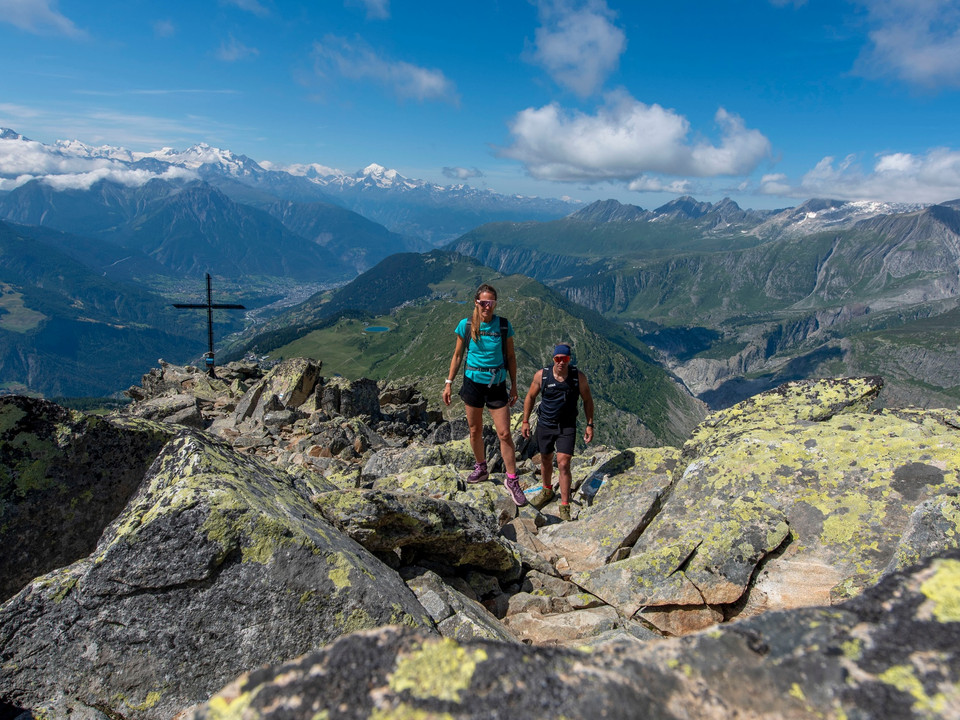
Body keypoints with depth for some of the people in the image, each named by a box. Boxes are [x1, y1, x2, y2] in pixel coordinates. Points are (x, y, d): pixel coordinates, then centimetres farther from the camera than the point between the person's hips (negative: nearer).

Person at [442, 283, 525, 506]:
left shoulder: (504, 325, -5)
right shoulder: (466, 325, -5)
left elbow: (511, 357, 3)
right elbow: (458, 355, 4)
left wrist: (514, 386, 4)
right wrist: (449, 383, 2)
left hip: (497, 385, -1)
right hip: (473, 383, 1)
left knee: (504, 433, -3)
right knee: (475, 430, 14)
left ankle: (512, 480, 10)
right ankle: (481, 468, 36)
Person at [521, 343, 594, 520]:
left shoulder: (579, 377, -12)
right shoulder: (542, 375, -11)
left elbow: (587, 400, 1)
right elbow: (530, 396, 3)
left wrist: (590, 425, 0)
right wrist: (525, 421, 3)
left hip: (567, 426, -2)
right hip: (545, 424, 2)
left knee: (563, 464, -10)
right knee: (546, 460, 18)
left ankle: (565, 505, 3)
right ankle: (547, 491, 45)